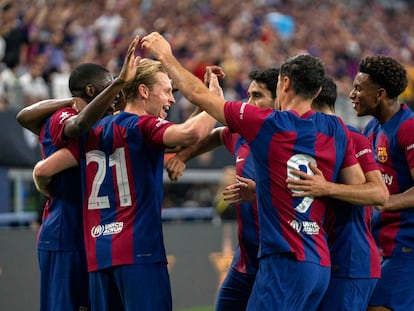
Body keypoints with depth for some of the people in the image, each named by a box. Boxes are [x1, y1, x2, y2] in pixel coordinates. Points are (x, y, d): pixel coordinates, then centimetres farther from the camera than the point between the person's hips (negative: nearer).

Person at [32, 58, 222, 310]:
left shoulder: (93, 132, 15)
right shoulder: (143, 127, -5)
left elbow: (43, 170, 13)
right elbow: (191, 133, -24)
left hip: (98, 255, 7)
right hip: (139, 252, -7)